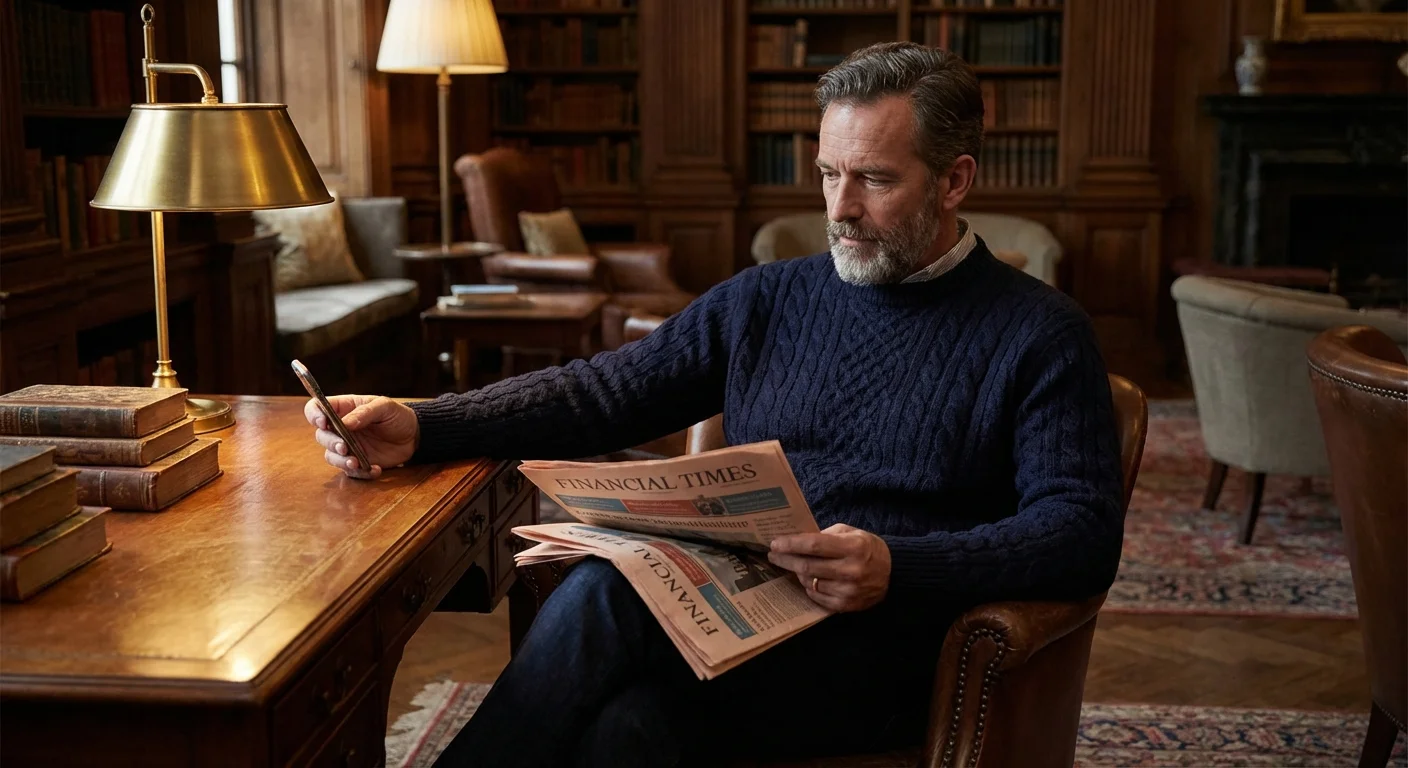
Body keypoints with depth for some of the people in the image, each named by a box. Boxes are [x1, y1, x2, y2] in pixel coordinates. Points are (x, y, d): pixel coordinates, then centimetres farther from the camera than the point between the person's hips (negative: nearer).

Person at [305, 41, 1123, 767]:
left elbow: (1086, 533, -8)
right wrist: (420, 426, -3)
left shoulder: (1040, 335, 2)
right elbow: (601, 392, 12)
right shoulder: (767, 301, 16)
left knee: (604, 596, -30)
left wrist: (899, 569, -25)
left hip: (880, 648, -4)